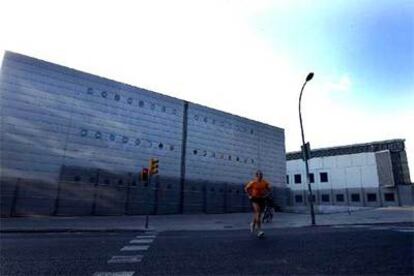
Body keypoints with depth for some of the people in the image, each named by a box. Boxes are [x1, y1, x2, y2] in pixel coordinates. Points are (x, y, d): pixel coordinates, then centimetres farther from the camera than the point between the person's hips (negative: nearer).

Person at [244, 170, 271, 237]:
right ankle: (259, 230, -17)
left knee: (259, 214, 11)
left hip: (262, 199, 4)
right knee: (258, 213, -17)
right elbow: (246, 188, 4)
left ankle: (253, 224, 40)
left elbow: (269, 189, 16)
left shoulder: (265, 183, -1)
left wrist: (265, 195, 3)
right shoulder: (253, 182, -8)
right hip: (254, 199, -4)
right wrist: (249, 196, -2)